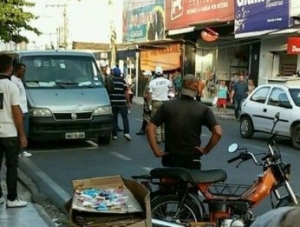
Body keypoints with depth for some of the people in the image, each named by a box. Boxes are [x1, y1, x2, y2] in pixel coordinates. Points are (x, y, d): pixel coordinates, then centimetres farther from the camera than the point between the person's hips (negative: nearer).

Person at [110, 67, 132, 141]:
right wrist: (128, 102, 2)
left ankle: (114, 135, 6)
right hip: (122, 102, -1)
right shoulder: (122, 81, -2)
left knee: (114, 118, 6)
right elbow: (126, 93, -5)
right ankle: (126, 132, -9)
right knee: (125, 118, 4)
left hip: (113, 102, 1)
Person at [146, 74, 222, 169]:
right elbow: (218, 132, -17)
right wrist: (206, 150, -5)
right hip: (192, 159, -1)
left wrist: (157, 151, -4)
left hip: (170, 157, 1)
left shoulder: (167, 105, -2)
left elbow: (149, 128, -7)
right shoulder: (203, 109, -6)